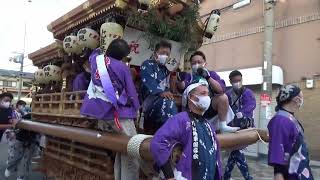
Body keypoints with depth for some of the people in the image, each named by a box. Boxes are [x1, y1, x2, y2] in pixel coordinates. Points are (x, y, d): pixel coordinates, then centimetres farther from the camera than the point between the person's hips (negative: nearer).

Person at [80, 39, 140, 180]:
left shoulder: (96, 59, 7)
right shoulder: (122, 67, -6)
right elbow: (131, 92, 0)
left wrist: (98, 49, 53)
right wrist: (136, 109, 14)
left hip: (100, 113, 7)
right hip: (119, 113, -6)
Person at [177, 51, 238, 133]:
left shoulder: (212, 74, 5)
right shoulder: (188, 76, 6)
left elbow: (221, 90, -14)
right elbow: (182, 88, -16)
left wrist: (208, 77, -28)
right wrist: (180, 80, -38)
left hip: (210, 108, 0)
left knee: (223, 97, -22)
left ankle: (223, 125, -11)